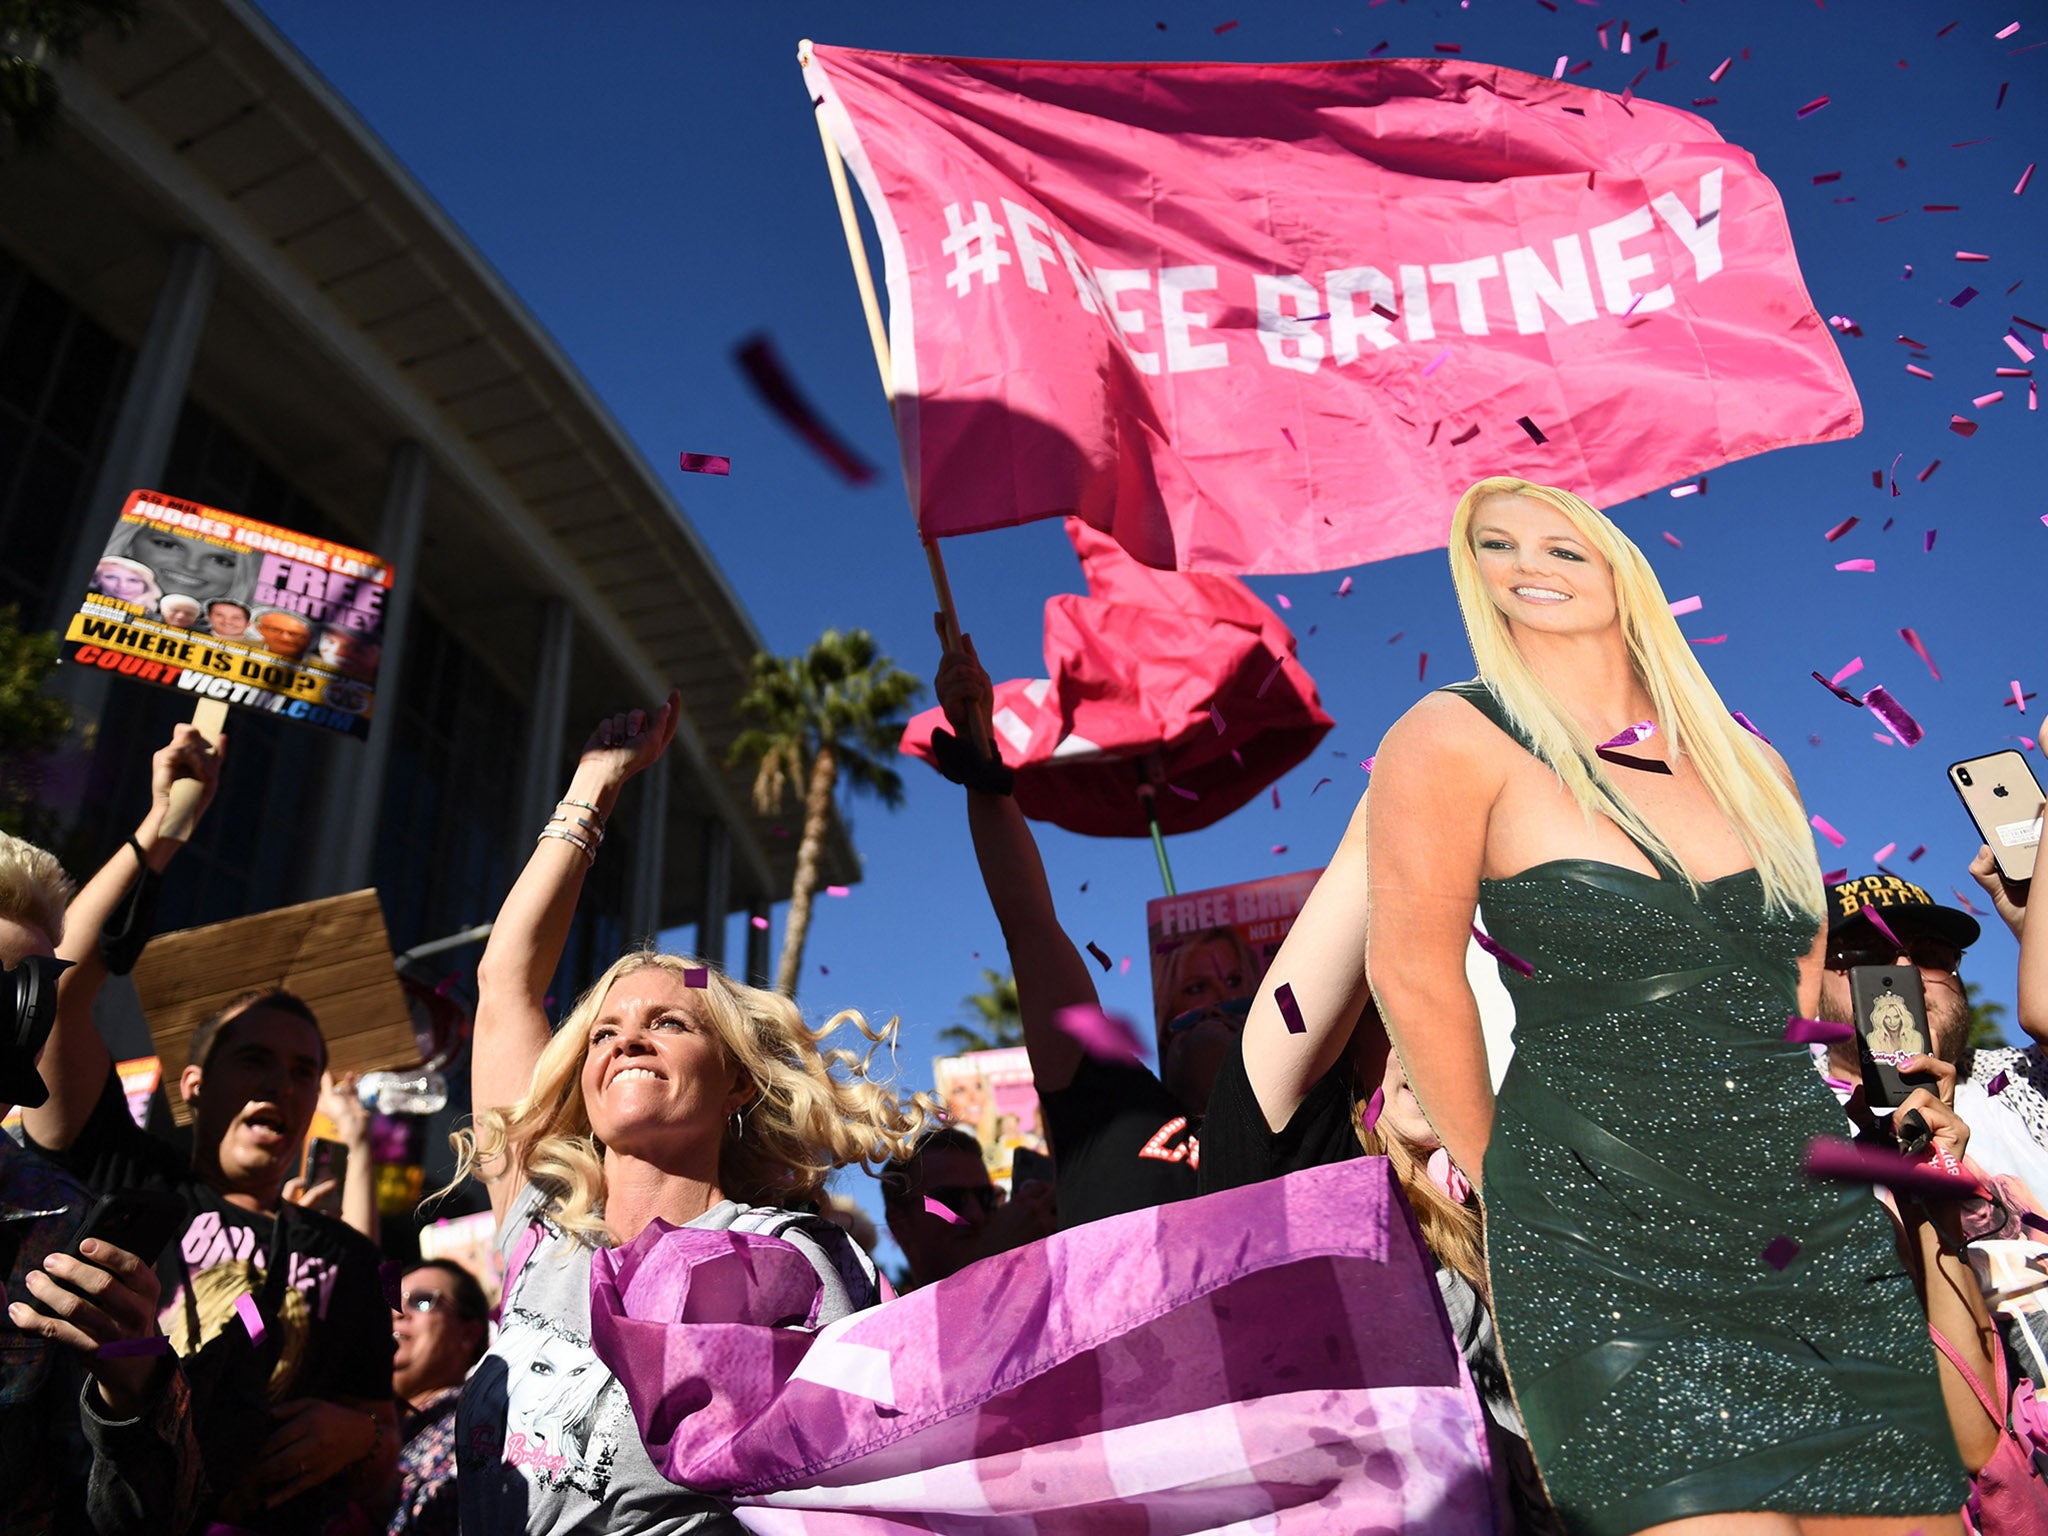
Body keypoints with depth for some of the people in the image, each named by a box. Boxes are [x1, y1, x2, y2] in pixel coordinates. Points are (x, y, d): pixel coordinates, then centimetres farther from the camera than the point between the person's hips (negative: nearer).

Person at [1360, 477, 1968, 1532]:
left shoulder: (1751, 767, 11)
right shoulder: (1456, 741, -7)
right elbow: (1413, 977, -5)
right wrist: (1500, 1179, 3)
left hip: (1828, 1243, 6)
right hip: (1608, 1259, -5)